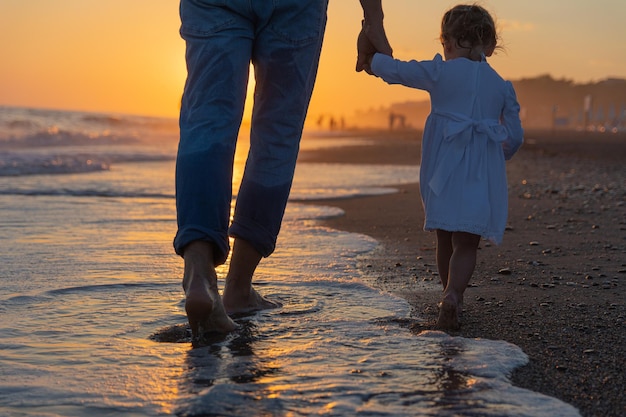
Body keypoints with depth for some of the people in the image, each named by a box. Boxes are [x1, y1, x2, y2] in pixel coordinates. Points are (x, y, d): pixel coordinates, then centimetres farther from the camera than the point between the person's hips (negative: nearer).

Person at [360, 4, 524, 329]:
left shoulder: (439, 72, 2)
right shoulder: (502, 86, 10)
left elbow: (395, 70, 8)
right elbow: (514, 137, 11)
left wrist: (372, 61, 28)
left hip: (444, 167, -1)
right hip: (483, 175, 1)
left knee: (445, 239, 15)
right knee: (466, 243, -2)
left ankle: (452, 297, 28)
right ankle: (452, 294, -25)